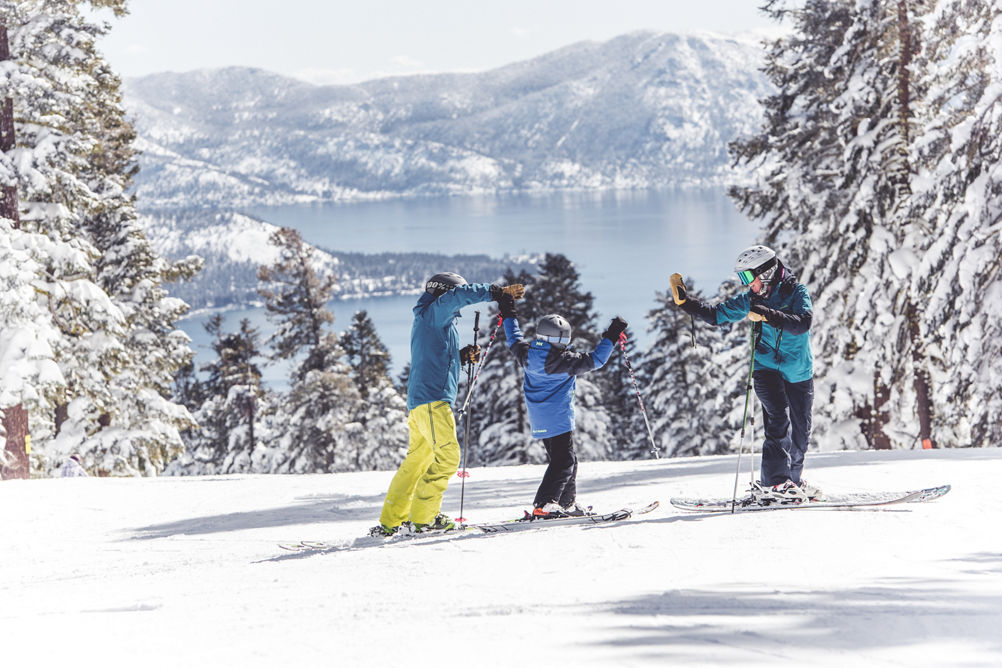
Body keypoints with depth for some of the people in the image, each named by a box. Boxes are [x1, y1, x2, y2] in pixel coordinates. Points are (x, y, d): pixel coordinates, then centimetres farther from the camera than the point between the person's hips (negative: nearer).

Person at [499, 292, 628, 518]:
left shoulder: (528, 355, 1)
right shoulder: (564, 361, -17)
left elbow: (514, 341, 21)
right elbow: (595, 360, -13)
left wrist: (508, 316, 34)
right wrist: (611, 338, -3)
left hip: (539, 421, 8)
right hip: (559, 419, -8)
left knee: (564, 460, 18)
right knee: (564, 461, -7)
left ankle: (568, 503, 24)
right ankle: (543, 505, -17)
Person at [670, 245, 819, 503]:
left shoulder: (797, 292, -10)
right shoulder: (750, 299, 1)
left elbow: (802, 323, -28)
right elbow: (716, 315, 9)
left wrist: (768, 315, -38)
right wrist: (684, 301, 0)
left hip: (799, 374, 0)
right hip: (767, 369, 0)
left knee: (800, 431, 6)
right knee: (779, 420, -20)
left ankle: (793, 479, 27)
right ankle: (774, 483, -22)